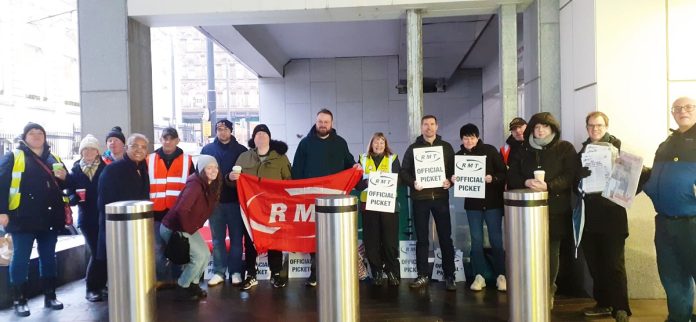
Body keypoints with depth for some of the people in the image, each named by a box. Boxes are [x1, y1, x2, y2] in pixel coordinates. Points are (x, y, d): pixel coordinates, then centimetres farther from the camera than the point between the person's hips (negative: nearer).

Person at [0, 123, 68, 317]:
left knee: (48, 258, 11)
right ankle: (19, 301, 12)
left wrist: (64, 177, -3)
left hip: (49, 218, 4)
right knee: (21, 259, 2)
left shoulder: (54, 158, 15)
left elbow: (67, 185, 21)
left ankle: (50, 297, 21)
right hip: (23, 218, -4)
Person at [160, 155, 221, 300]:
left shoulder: (211, 186, -1)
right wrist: (187, 229, -22)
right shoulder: (195, 185, -26)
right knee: (199, 255, -10)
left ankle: (193, 283, 26)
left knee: (206, 255, 8)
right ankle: (182, 287, 9)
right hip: (173, 229, -8)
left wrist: (194, 227, 5)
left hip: (189, 228, 8)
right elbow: (181, 209, -34)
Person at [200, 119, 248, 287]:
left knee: (236, 237, 5)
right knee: (217, 239, 8)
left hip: (235, 200, -1)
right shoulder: (207, 149, 7)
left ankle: (235, 271, 14)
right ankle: (219, 272, 16)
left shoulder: (241, 150, 4)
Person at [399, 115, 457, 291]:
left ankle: (449, 276, 10)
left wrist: (450, 182, -12)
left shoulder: (446, 147, 9)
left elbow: (455, 169, 8)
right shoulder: (413, 148, 7)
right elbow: (403, 172, 4)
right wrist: (413, 183, -14)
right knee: (421, 238, 5)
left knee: (445, 237, 2)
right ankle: (423, 275, 14)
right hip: (420, 198, 0)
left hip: (440, 197, 0)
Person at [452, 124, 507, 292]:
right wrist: (453, 179, -12)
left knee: (496, 239, 3)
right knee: (476, 240, 6)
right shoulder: (459, 155, 5)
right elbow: (455, 176, 9)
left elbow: (504, 173, -5)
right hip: (472, 203, 2)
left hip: (492, 201, -2)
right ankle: (479, 276, 13)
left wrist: (493, 178, -23)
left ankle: (501, 275, 13)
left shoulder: (490, 150, -3)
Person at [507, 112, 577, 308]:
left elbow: (570, 175, -7)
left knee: (552, 251, 6)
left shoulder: (565, 148, 4)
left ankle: (549, 291, 19)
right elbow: (512, 175, 9)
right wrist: (526, 182, -12)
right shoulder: (524, 150, 14)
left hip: (555, 209, -2)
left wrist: (548, 186, -21)